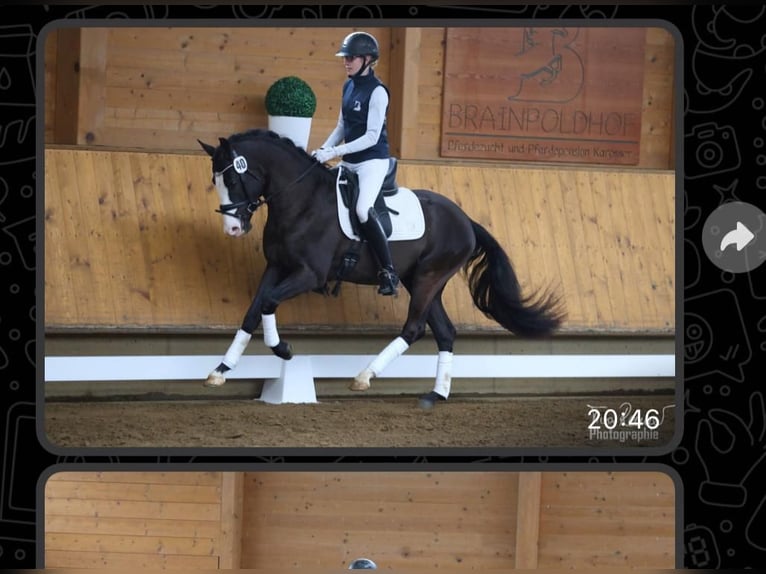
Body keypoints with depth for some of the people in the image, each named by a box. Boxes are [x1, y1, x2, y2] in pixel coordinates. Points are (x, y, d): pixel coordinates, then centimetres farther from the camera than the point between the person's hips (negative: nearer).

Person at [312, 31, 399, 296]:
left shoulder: (377, 92, -15)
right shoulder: (349, 86, 9)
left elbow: (372, 136, -18)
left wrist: (335, 152, -21)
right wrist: (323, 150, 1)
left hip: (372, 160, -9)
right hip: (349, 162, 9)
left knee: (363, 209, -29)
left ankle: (389, 272, -25)